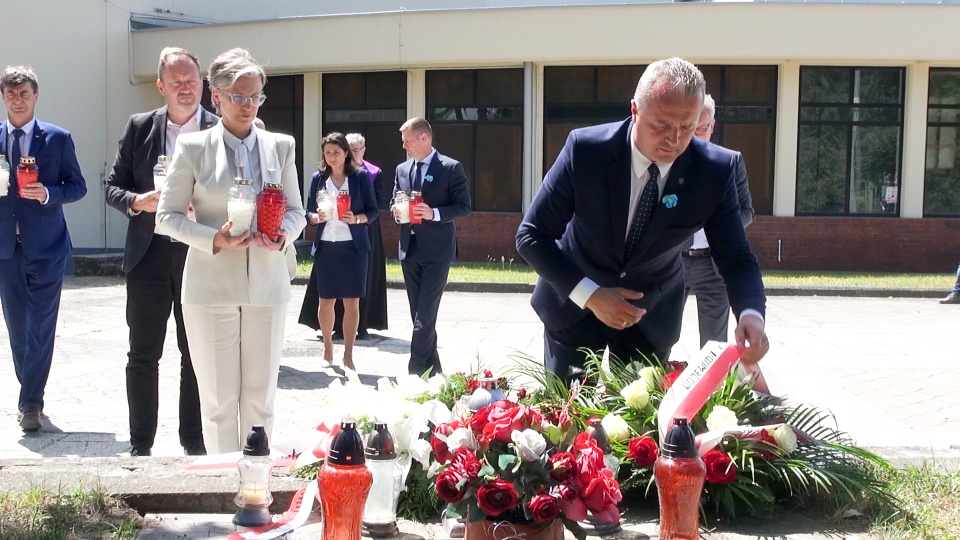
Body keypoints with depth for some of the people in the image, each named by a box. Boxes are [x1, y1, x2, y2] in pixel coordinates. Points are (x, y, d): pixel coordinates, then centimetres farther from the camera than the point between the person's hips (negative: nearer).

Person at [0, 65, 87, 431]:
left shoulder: (58, 138, 1)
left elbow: (78, 186, 2)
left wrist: (48, 193, -16)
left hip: (46, 246, -3)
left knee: (41, 328, -4)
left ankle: (30, 402, 2)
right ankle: (31, 396, 25)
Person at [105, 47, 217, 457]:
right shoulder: (139, 127, 5)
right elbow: (113, 187, 7)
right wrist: (136, 202, -13)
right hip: (149, 256, 1)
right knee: (143, 355, 7)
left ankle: (194, 443, 20)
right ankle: (140, 445, 18)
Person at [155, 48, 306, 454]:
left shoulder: (280, 146, 8)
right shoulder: (193, 147, 0)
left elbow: (296, 211, 14)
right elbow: (167, 217, 1)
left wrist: (284, 234, -9)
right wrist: (214, 238, -16)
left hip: (266, 283, 3)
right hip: (212, 285, -2)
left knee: (260, 399, 8)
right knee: (219, 401, 3)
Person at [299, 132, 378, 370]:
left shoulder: (360, 177, 0)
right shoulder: (318, 178, 7)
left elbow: (373, 211, 1)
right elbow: (308, 211, 9)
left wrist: (356, 219, -18)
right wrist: (316, 217, -13)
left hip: (353, 246, -2)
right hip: (325, 246, 2)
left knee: (352, 302, -2)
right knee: (326, 301, 7)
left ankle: (348, 355, 5)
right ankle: (327, 349, 23)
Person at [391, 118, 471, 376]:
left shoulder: (451, 168, -6)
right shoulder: (402, 169, 12)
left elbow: (464, 206, -7)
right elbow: (394, 202, 20)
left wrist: (434, 213, -21)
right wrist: (396, 212, -3)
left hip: (436, 250, -6)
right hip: (409, 249, 6)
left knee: (425, 314, -10)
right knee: (419, 313, 10)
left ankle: (416, 370, -9)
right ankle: (432, 367, 21)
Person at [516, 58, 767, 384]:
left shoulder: (716, 171, -19)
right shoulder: (585, 149, -24)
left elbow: (735, 259, -13)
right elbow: (531, 236, -17)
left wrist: (751, 314, -34)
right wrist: (590, 294, -28)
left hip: (652, 311, 2)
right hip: (575, 299, -1)